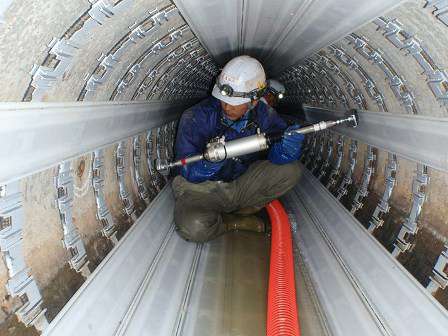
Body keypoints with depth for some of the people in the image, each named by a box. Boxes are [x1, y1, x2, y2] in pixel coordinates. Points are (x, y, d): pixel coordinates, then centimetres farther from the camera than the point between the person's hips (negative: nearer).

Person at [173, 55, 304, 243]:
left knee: (290, 170, -15)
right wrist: (209, 163, -43)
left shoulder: (263, 116, -9)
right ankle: (234, 222, 1)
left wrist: (287, 150, -34)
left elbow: (276, 156, -10)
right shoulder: (196, 117, -21)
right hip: (202, 188, -3)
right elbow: (189, 173, -20)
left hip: (241, 184, 4)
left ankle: (239, 211, 0)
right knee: (193, 227, -34)